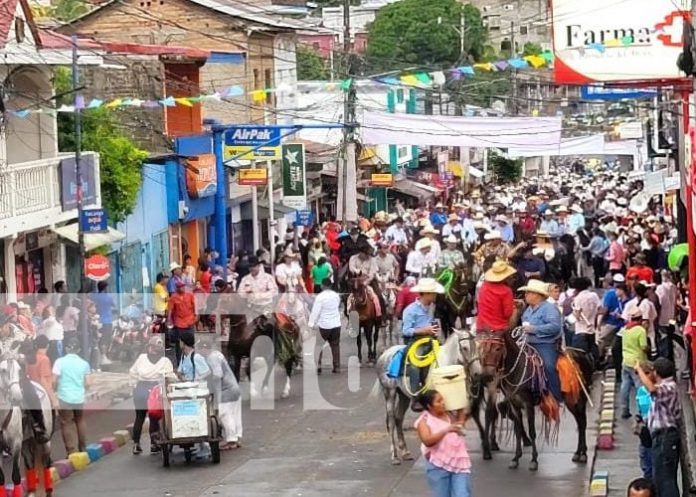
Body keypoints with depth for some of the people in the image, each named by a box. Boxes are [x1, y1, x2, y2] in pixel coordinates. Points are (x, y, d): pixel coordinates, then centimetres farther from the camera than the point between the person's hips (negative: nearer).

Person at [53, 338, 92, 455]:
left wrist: (55, 390, 10)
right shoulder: (84, 363, 2)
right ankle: (82, 448, 32)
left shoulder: (60, 361, -8)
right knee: (80, 421, 21)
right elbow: (88, 383, 2)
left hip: (64, 397, -4)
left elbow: (54, 380, -10)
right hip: (79, 398, 4)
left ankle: (72, 451, -1)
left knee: (67, 424, 2)